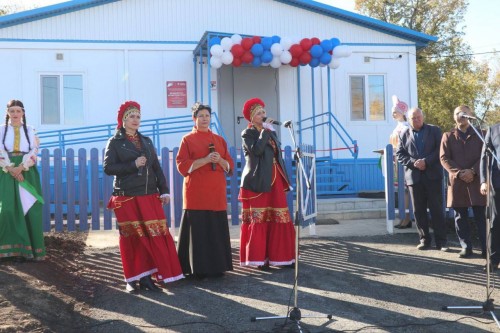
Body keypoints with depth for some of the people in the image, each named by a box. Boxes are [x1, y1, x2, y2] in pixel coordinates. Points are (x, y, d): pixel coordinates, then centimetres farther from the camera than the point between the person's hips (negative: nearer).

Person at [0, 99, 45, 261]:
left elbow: (33, 151, 1)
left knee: (28, 208, -7)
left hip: (26, 172, 1)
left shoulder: (30, 130, 12)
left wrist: (21, 167, -14)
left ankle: (26, 248, -5)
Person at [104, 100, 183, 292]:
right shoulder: (115, 142, 3)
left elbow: (156, 168, 13)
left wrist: (164, 191, 5)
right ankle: (132, 279, 9)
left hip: (149, 196, 4)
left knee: (154, 236, -3)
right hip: (126, 198, -4)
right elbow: (108, 168, -8)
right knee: (131, 239, 0)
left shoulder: (146, 141, 16)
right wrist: (133, 165, -15)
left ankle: (146, 276, 5)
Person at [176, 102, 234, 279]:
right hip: (196, 195, -4)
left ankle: (217, 266, 11)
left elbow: (230, 166, 13)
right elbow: (183, 166, -6)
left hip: (216, 193, 4)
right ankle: (198, 268, 2)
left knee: (217, 230, 2)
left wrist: (220, 160, -8)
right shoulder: (187, 140, 3)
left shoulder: (219, 140, 15)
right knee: (198, 231, -6)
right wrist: (205, 160, -15)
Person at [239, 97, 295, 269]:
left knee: (279, 220, 3)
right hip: (258, 181, -6)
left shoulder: (271, 132, 19)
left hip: (275, 181, 6)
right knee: (258, 220, -5)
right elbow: (256, 150, -20)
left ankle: (278, 256, 9)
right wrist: (265, 131, -13)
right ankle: (258, 258, 0)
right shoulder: (248, 134, 0)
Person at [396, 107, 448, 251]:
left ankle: (441, 241, 2)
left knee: (436, 209, -2)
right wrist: (413, 162, -11)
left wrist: (426, 161, -15)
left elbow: (440, 149, -3)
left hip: (432, 175, -2)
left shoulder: (434, 130, 7)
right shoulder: (404, 134, 12)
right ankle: (424, 239, 13)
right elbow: (399, 154, 6)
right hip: (414, 176, 2)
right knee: (419, 210, 4)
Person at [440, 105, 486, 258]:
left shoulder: (480, 134, 10)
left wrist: (472, 171, -14)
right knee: (460, 217, 4)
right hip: (456, 181, 1)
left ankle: (486, 248, 4)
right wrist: (459, 173, -12)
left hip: (476, 180, -1)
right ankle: (466, 247, 12)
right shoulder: (448, 136, 10)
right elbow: (444, 158, 1)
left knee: (481, 216, -2)